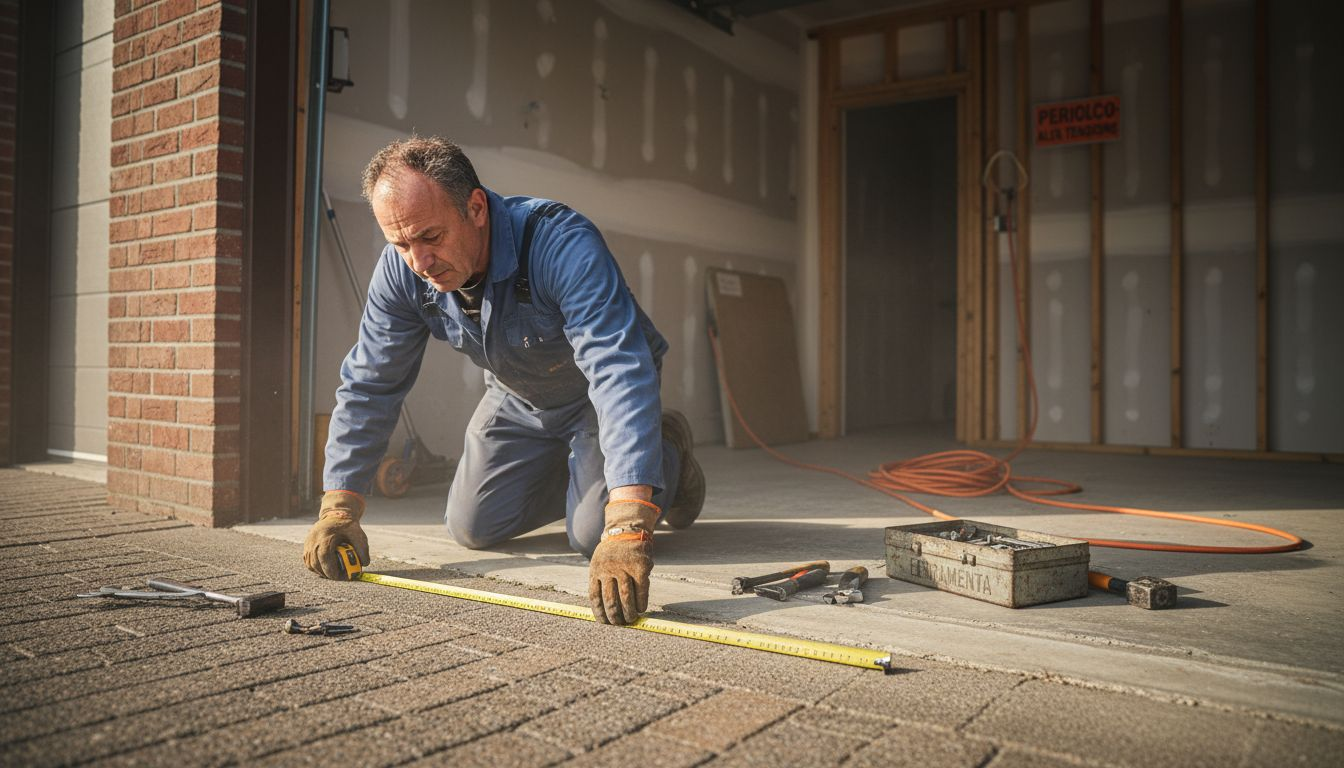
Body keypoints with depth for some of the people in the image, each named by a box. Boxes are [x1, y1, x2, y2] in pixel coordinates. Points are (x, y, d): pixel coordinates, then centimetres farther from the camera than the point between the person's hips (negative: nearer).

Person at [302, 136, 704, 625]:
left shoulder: (563, 245, -40)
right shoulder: (401, 271, -21)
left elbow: (620, 373, -50)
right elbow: (368, 386, -12)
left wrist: (626, 529, -60)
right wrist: (338, 509, -19)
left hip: (596, 397, -5)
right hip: (518, 401, 6)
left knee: (593, 535, -19)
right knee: (472, 528, 4)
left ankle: (669, 455, 12)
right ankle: (576, 473, 29)